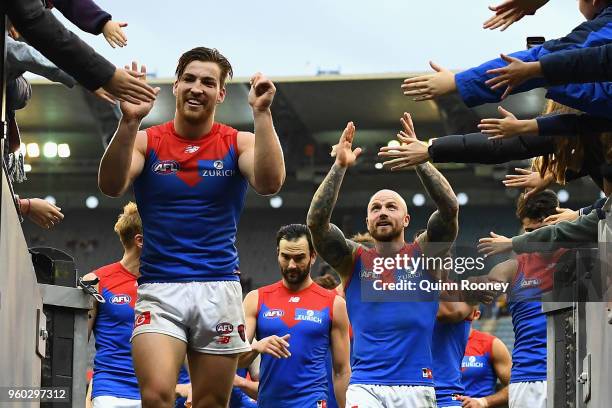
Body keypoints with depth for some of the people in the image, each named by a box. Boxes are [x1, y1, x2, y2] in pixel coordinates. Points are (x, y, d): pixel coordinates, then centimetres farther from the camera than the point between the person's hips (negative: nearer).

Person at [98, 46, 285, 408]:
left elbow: (269, 183, -15)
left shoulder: (238, 144, 4)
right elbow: (111, 186, -13)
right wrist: (129, 122, -26)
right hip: (159, 290, -1)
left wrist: (262, 112, -22)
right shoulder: (147, 141, 4)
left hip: (219, 289, 1)